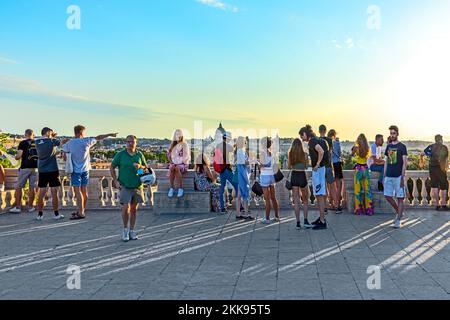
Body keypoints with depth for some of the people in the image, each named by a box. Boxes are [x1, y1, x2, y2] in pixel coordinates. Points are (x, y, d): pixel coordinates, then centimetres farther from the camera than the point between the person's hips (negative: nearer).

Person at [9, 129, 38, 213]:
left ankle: (18, 207, 6)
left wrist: (16, 156, 11)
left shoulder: (23, 143, -4)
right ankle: (30, 206, 12)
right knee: (32, 187, 7)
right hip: (35, 167, 3)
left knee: (19, 187, 6)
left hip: (25, 168, -3)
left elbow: (18, 156, -11)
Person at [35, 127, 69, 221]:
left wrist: (52, 136, 13)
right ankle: (56, 214, 6)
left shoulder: (37, 142, 5)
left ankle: (40, 214, 12)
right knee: (54, 193, 1)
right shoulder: (52, 140, -8)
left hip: (42, 171, 5)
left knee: (41, 193, 8)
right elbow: (62, 143, -1)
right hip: (53, 170, -4)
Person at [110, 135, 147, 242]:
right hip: (125, 186, -3)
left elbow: (145, 167, 15)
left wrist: (139, 166, -7)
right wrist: (115, 181, -2)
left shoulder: (140, 155, 7)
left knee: (134, 209, 8)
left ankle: (132, 231, 20)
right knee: (126, 208, -12)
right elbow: (112, 167, 5)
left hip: (137, 186, 3)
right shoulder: (120, 154, -1)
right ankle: (125, 229, 9)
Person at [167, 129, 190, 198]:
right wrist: (171, 162, -1)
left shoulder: (184, 144, 3)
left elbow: (186, 156, -5)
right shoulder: (172, 145, 18)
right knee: (171, 168, -33)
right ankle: (172, 188, -32)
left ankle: (181, 188, -34)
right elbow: (169, 154, 15)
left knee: (177, 168, -37)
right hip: (174, 163, 3)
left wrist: (180, 162, -15)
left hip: (183, 164, -3)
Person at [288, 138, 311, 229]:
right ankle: (305, 220, 4)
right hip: (302, 175, -2)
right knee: (305, 200, 12)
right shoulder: (304, 154, -6)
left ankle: (298, 222, 2)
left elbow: (289, 167, 7)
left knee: (296, 201, 5)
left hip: (293, 176, 2)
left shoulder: (290, 154, -2)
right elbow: (306, 167, 5)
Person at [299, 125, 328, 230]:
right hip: (317, 170, 10)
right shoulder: (312, 141, 16)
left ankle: (322, 222, -6)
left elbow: (321, 151, -30)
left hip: (318, 169, -10)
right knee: (318, 195, 17)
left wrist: (317, 164, -21)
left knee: (320, 195, -8)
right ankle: (321, 218, 25)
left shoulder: (312, 141, -14)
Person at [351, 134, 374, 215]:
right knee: (367, 189, 6)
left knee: (358, 189, 3)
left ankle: (358, 209, 4)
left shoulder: (356, 147, -7)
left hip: (358, 168, -3)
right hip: (365, 167, 3)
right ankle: (369, 209, 7)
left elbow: (352, 154, 10)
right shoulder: (367, 148, 1)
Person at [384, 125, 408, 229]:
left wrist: (402, 177, -14)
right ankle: (398, 212, 25)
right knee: (388, 196, 4)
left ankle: (398, 220, 5)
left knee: (400, 197, 0)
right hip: (389, 176, 5)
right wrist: (384, 176, 11)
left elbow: (405, 163, -7)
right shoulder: (388, 146, 13)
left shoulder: (402, 147, -3)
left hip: (398, 176, -5)